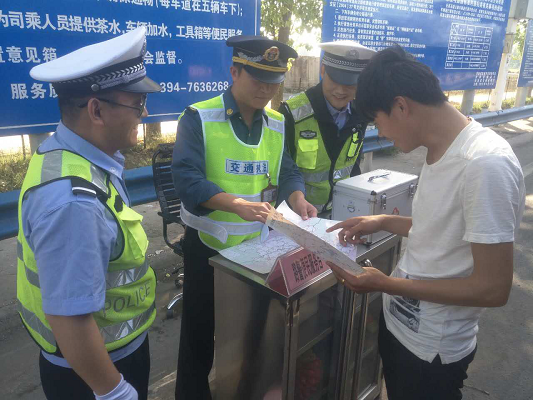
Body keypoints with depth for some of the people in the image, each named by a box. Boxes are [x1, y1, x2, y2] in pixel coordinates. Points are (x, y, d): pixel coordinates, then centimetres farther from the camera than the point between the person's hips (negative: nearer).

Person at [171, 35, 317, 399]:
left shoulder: (278, 125, 3)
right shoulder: (199, 118, -13)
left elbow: (288, 172, 4)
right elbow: (186, 178, -23)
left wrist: (297, 199, -18)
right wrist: (236, 203, -38)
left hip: (260, 243, 5)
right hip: (208, 245, -5)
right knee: (200, 328, 12)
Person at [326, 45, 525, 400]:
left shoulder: (486, 165, -28)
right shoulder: (441, 150, 0)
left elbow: (494, 288, -25)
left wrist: (384, 284, -24)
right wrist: (383, 222, 4)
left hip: (432, 349, -8)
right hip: (398, 322, 8)